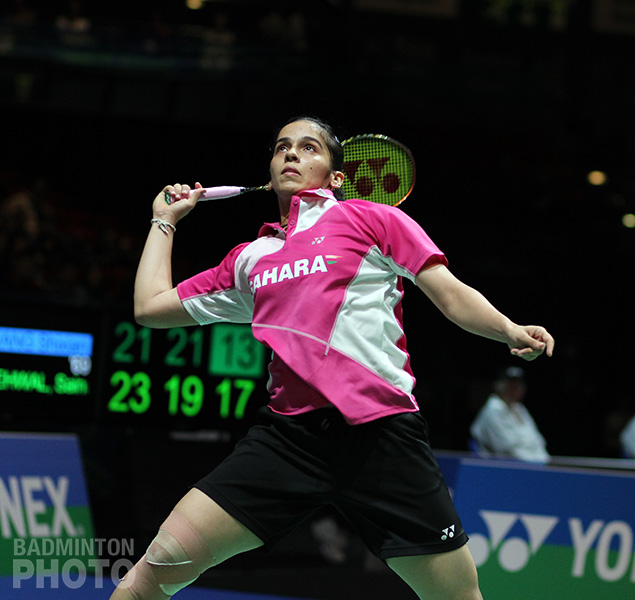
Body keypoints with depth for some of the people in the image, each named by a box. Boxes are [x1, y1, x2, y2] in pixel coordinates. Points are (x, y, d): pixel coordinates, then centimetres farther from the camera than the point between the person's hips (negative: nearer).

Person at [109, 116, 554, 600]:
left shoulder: (370, 219, 10)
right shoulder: (249, 259, 21)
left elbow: (452, 295, 5)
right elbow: (151, 306, 29)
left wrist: (511, 330, -12)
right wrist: (165, 219, 35)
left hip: (380, 432, -3)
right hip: (288, 433, 3)